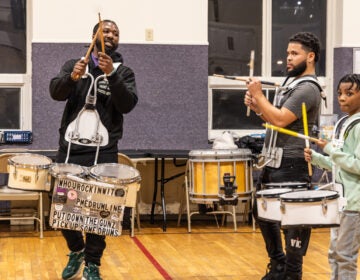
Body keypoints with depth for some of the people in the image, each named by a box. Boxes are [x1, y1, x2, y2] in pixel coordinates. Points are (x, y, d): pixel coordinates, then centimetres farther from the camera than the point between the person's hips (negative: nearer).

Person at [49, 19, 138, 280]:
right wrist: (72, 77, -28)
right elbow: (56, 92, -8)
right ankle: (76, 250, 29)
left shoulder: (124, 72, 5)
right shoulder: (74, 64, 8)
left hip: (103, 152, -1)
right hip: (70, 147, 2)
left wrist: (112, 75, -24)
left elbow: (128, 105, -11)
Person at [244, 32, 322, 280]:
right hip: (273, 162, 11)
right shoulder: (291, 83, 16)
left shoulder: (308, 89, -15)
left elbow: (281, 120, -25)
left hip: (292, 166, -11)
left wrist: (259, 95, -15)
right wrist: (257, 107, 5)